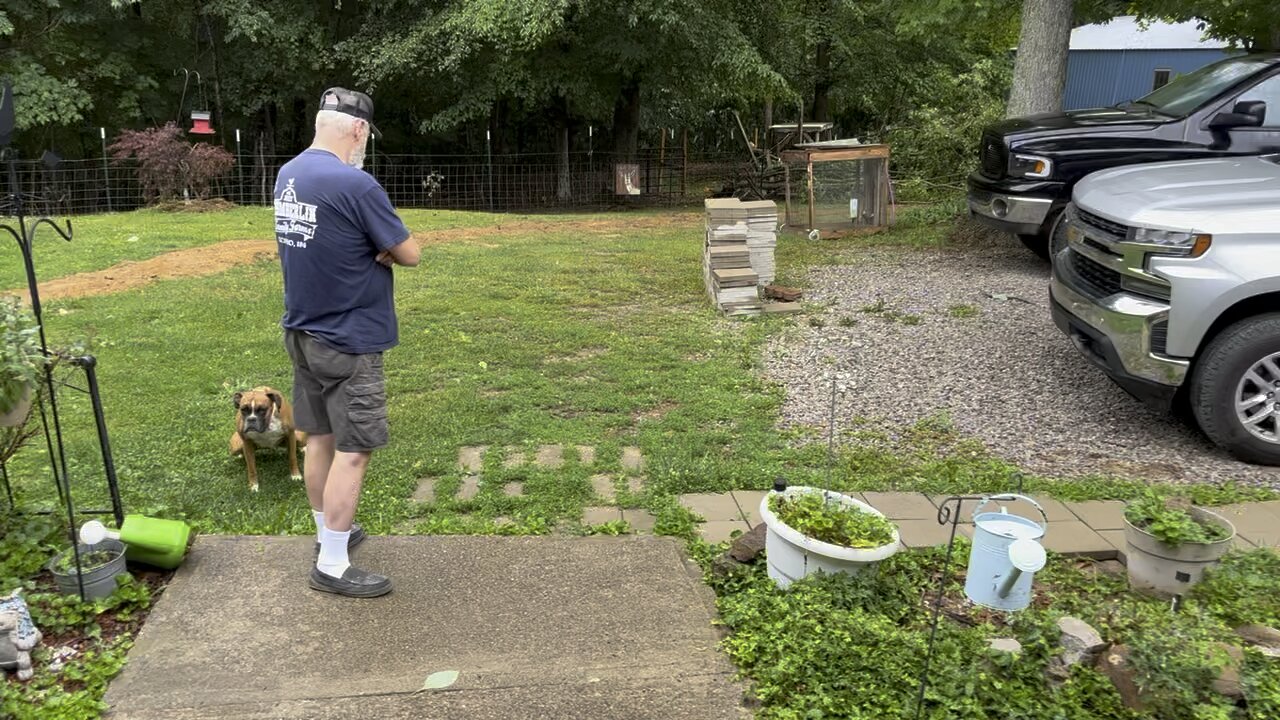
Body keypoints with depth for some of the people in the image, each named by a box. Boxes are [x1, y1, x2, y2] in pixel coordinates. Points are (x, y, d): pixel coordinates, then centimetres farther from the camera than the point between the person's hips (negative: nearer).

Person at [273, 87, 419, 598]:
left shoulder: (287, 175, 5)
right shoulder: (355, 185, -22)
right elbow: (409, 254, -15)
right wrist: (382, 249, 4)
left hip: (301, 333, 9)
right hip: (347, 341, -9)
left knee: (320, 438, 18)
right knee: (352, 451, 0)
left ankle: (329, 532, 33)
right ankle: (332, 566, 7)